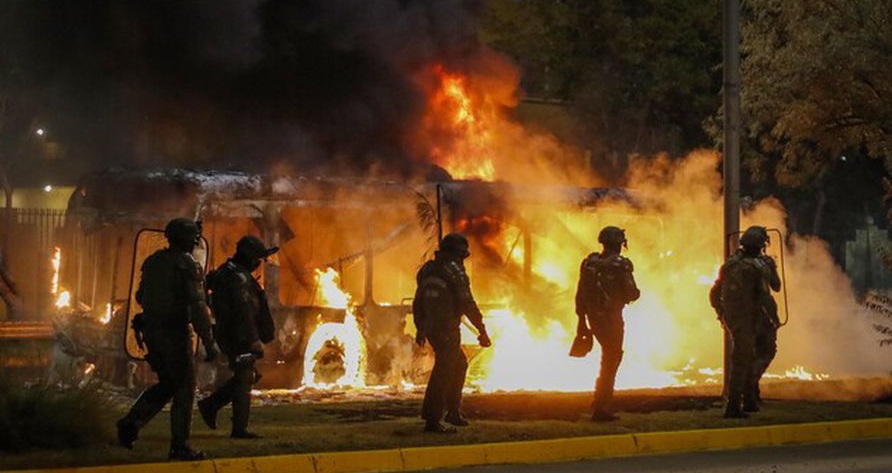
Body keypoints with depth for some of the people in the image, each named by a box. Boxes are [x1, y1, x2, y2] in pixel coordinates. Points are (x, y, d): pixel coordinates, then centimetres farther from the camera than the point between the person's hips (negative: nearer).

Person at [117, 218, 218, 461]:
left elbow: (141, 297, 19)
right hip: (175, 332, -7)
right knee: (184, 388, 4)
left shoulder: (153, 261, 9)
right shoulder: (188, 265, -13)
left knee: (167, 385, 19)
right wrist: (208, 343, -19)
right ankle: (180, 446, 4)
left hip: (150, 330, 7)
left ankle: (131, 423, 2)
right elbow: (198, 306, -19)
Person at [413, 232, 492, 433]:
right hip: (447, 330, -9)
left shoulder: (428, 270, 13)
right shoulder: (454, 272, -12)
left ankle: (453, 411, 26)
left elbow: (418, 302, 19)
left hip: (431, 328, 9)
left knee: (459, 365, 23)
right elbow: (467, 304, -14)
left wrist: (420, 329, 28)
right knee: (443, 372, -7)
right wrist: (482, 330, -9)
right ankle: (432, 420, -10)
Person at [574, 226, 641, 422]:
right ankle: (601, 408, -2)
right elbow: (631, 294, -14)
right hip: (612, 317, -6)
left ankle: (602, 400, 24)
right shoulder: (621, 265, -14)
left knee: (609, 356, 23)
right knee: (611, 361, 1)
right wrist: (637, 293, 10)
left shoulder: (589, 263, 5)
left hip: (593, 317, 6)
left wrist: (581, 321, 14)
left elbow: (580, 294, 7)